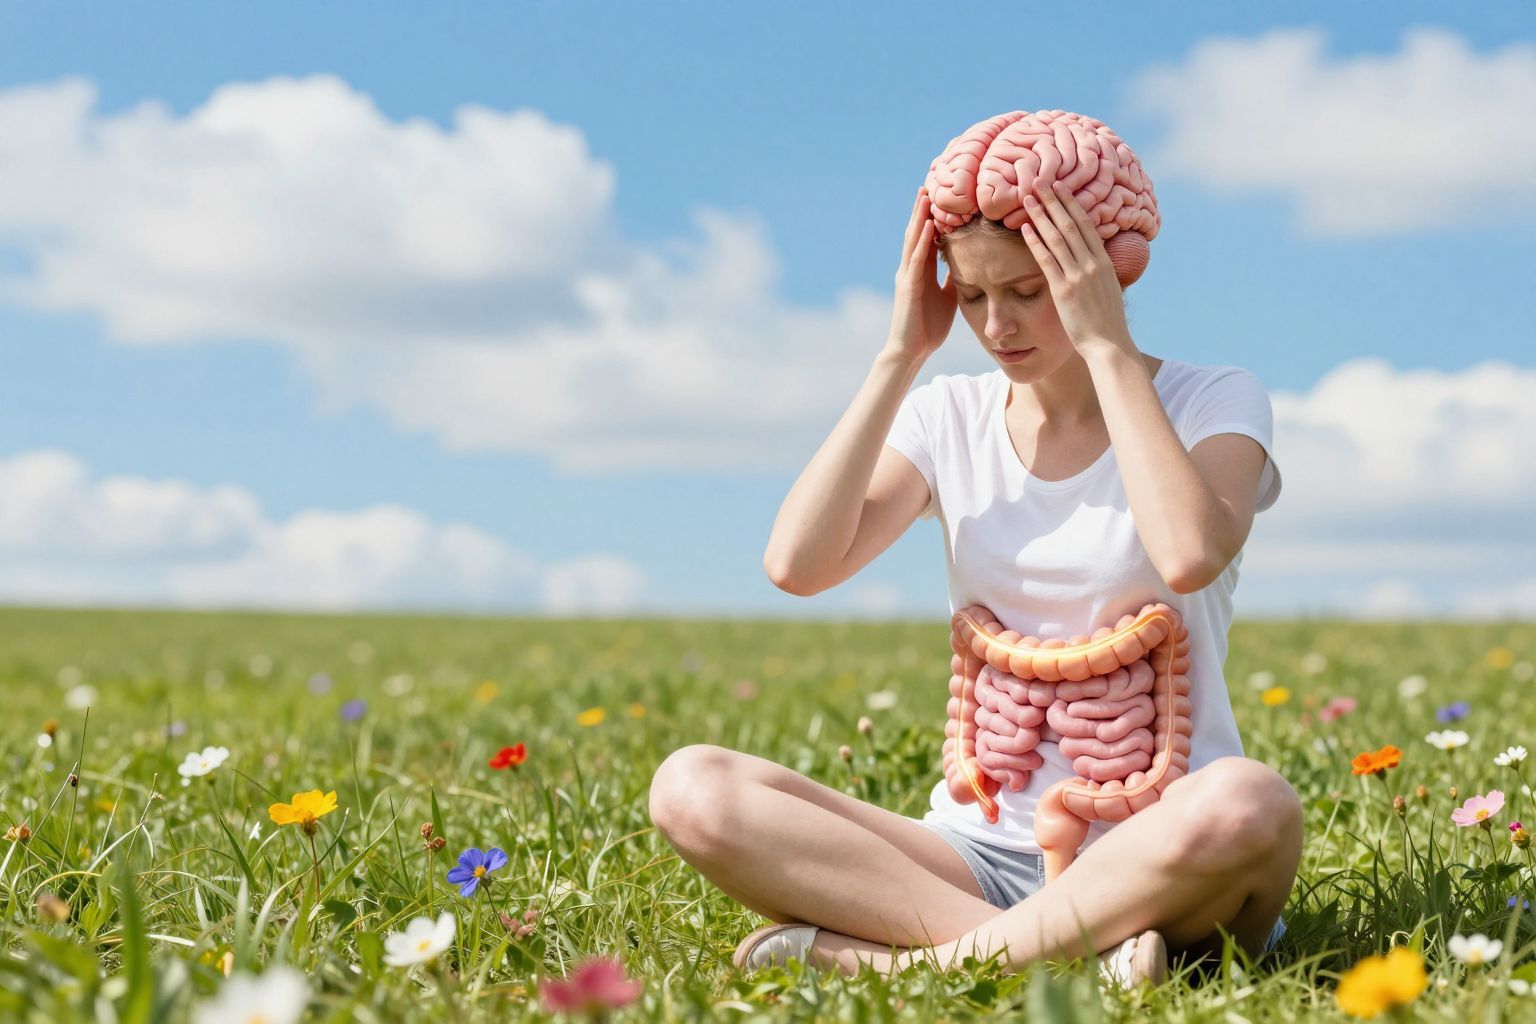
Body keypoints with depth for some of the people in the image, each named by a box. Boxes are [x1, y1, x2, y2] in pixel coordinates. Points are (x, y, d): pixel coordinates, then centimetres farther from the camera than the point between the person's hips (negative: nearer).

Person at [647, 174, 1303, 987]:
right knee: (690, 788, -20)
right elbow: (796, 563, -7)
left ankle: (918, 955, -25)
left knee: (1247, 805, -40)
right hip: (978, 850, 4)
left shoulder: (1214, 402, 0)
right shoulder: (949, 418, 9)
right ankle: (1067, 947, -27)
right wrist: (901, 357, -5)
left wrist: (1107, 348, -15)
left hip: (1149, 853, -3)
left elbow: (1189, 556, -24)